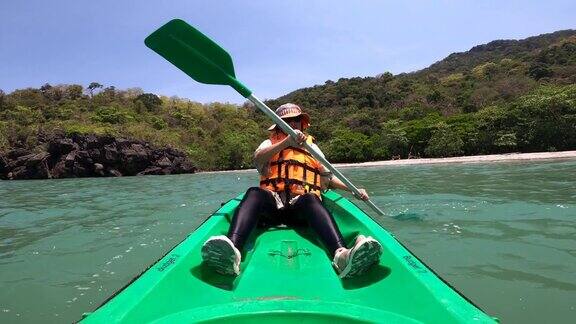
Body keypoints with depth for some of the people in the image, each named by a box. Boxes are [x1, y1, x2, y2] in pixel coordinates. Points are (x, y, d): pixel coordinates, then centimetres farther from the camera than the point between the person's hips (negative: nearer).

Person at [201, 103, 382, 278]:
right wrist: (287, 142, -17)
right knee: (254, 193, -32)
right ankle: (231, 250, -57)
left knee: (311, 199, -34)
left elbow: (328, 178, 28)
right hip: (271, 203, 0)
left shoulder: (312, 147, 28)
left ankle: (342, 254, -60)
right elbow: (257, 159, -3)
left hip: (301, 205, 1)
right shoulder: (270, 143, 21)